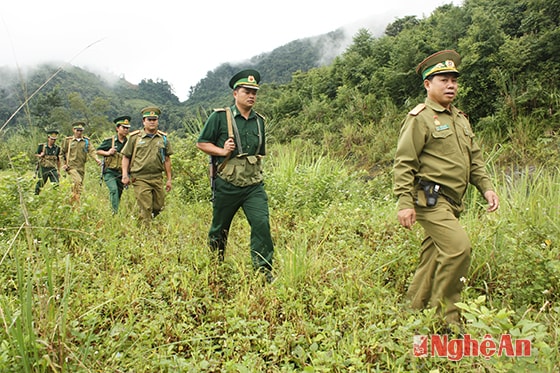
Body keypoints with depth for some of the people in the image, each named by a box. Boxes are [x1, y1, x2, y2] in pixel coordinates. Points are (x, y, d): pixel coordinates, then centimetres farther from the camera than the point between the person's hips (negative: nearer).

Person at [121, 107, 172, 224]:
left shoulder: (163, 138, 10)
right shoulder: (135, 137, 3)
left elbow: (167, 159, 13)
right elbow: (126, 157, 6)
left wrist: (169, 179, 10)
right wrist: (125, 175, -4)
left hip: (157, 178, 3)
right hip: (140, 178, -3)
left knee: (158, 208, 9)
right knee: (146, 208, -6)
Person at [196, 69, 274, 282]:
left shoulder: (259, 121, 10)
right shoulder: (220, 116, -5)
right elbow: (201, 143, -3)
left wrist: (257, 172, 14)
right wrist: (222, 151, -17)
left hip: (254, 186, 3)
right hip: (227, 185, -3)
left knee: (261, 223, -13)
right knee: (219, 228, 12)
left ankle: (264, 268, -2)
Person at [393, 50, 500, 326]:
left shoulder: (460, 118, 19)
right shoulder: (420, 118, -8)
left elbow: (474, 158, 23)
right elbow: (403, 163, -14)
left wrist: (486, 186, 10)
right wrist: (405, 203, -20)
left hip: (451, 202, 9)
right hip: (429, 199, -8)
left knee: (433, 256, 13)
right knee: (458, 246, -18)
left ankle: (416, 308, 26)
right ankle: (445, 313, -2)